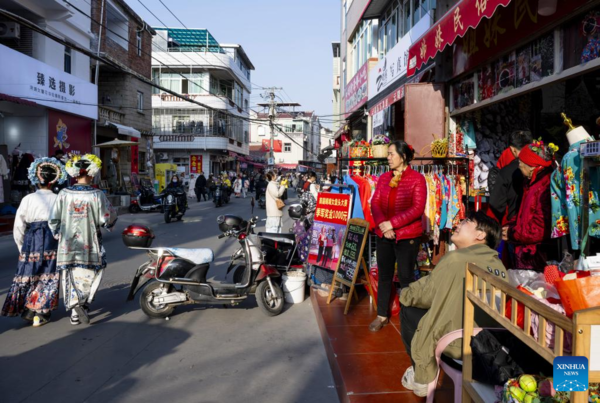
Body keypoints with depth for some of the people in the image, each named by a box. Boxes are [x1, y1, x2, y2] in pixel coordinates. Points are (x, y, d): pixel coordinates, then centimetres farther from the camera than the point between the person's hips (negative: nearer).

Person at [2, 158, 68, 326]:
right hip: (53, 242, 0)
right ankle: (41, 313, 12)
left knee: (28, 275, 14)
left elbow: (18, 227, 0)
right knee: (48, 277, 8)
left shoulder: (28, 199, -2)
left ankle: (27, 310, 16)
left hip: (31, 242, 1)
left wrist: (22, 247, 12)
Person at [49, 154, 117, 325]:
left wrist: (58, 235, 16)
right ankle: (83, 303, -10)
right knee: (89, 276, 10)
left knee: (71, 278, 13)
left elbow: (53, 220, 0)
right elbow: (107, 219, -9)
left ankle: (74, 311, 12)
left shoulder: (64, 194, -3)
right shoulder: (97, 195, -11)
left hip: (67, 245, 3)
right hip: (89, 245, -2)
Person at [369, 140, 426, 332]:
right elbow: (375, 203, 4)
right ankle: (382, 316, 23)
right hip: (384, 235, 5)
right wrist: (382, 224, -14)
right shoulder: (384, 178, 9)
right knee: (384, 275, 11)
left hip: (407, 237, -5)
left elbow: (418, 209, -15)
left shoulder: (417, 179, -8)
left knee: (405, 277, 3)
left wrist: (392, 223, -18)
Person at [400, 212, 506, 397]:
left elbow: (426, 294, -3)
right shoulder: (499, 266, 6)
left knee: (408, 309, 9)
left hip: (458, 344, -7)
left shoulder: (456, 258, -13)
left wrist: (404, 295, 19)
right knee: (441, 307, 25)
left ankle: (423, 377, 16)